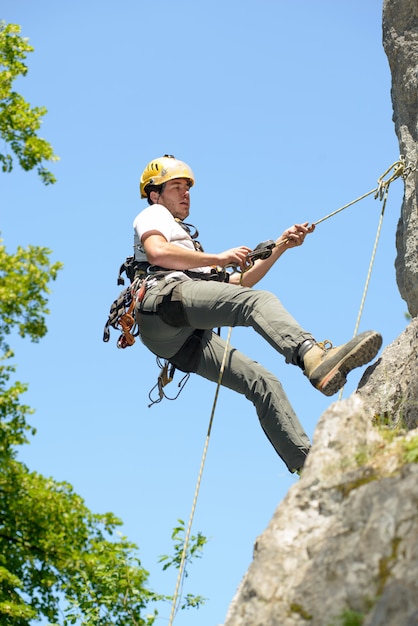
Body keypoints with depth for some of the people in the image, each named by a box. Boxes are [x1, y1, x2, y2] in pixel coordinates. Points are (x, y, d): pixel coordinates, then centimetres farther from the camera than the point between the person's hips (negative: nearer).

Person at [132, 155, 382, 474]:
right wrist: (218, 258, 0)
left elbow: (241, 281, 35)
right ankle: (314, 356, -56)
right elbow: (157, 252, -4)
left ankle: (307, 463, -16)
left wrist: (281, 245, 26)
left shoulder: (193, 253, 46)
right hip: (166, 297, -8)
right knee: (258, 301, -29)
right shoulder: (153, 214, 22)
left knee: (263, 383, -7)